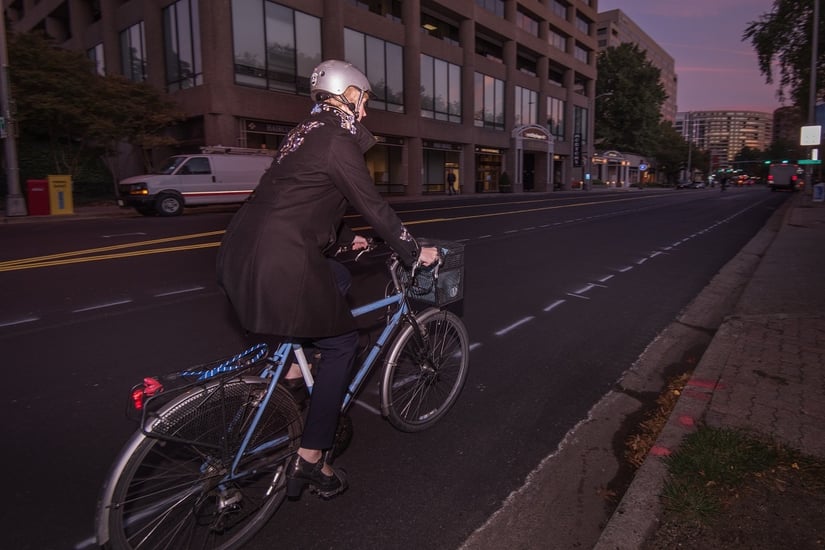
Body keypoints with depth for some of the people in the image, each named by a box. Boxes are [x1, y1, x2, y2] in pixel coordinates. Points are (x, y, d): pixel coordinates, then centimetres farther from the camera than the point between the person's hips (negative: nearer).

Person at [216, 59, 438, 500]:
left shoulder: (308, 131, 21)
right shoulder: (337, 138, -7)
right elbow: (373, 207, -7)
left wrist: (347, 239, 38)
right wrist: (415, 253, 5)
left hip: (242, 249, 9)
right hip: (278, 261, -9)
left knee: (338, 277, 29)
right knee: (341, 343, 5)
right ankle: (309, 460, 11)